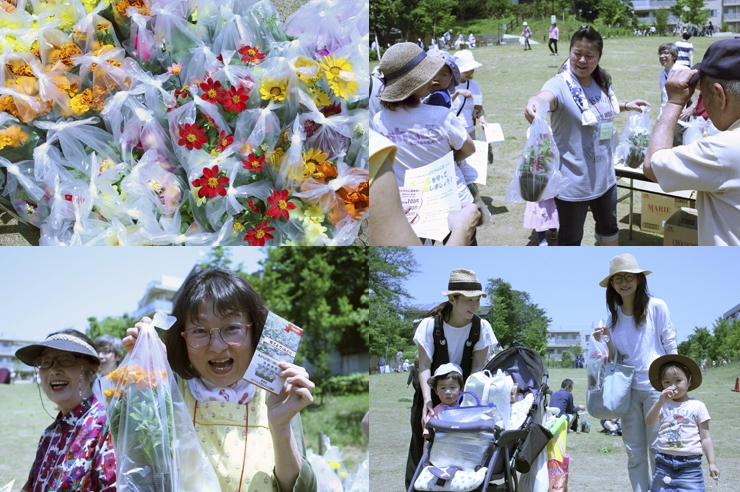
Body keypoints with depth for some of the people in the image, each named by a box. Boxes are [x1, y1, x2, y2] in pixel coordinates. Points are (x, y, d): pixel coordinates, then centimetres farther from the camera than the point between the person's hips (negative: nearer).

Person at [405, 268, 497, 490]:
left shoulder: (481, 328, -12)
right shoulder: (430, 324, -16)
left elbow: (477, 367, -14)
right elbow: (424, 366, -19)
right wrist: (427, 401, -31)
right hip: (431, 392, -1)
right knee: (421, 447, -1)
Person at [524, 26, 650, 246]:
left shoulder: (602, 83, -1)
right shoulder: (560, 84, -23)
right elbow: (545, 97, -48)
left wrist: (626, 106, 17)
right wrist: (534, 103, -69)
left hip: (604, 175, 7)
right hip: (573, 180, -7)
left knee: (609, 226, 27)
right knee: (571, 237, 8)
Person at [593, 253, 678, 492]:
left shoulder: (656, 307, -5)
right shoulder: (613, 315, 7)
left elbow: (671, 347, -3)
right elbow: (614, 358, 9)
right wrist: (606, 341, -11)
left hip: (656, 387, -4)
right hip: (628, 388, 4)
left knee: (657, 449, -2)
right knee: (634, 452, 7)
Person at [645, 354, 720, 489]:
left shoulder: (697, 406, 3)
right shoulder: (663, 405, 6)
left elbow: (705, 437, 5)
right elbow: (649, 422, -11)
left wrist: (712, 463, 0)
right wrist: (661, 401, -23)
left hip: (690, 464, -2)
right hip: (664, 462, 2)